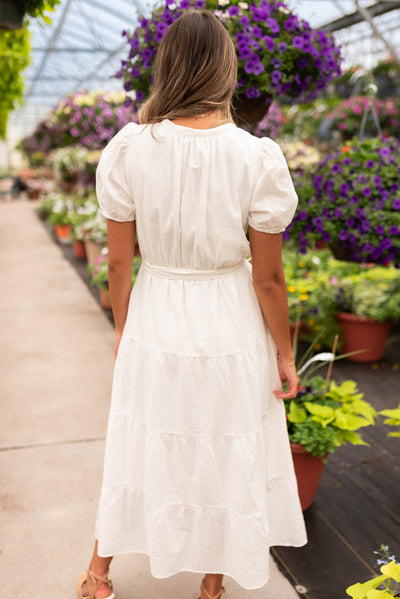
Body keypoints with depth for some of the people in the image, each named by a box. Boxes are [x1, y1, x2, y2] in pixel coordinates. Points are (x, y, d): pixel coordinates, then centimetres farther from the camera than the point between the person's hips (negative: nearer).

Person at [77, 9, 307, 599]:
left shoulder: (128, 149, -12)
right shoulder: (258, 158, -16)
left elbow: (118, 262, -5)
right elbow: (268, 277, -12)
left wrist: (123, 329, 12)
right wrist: (284, 353, 2)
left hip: (155, 323, 2)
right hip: (231, 329, -1)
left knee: (139, 447, 22)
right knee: (227, 456, 20)